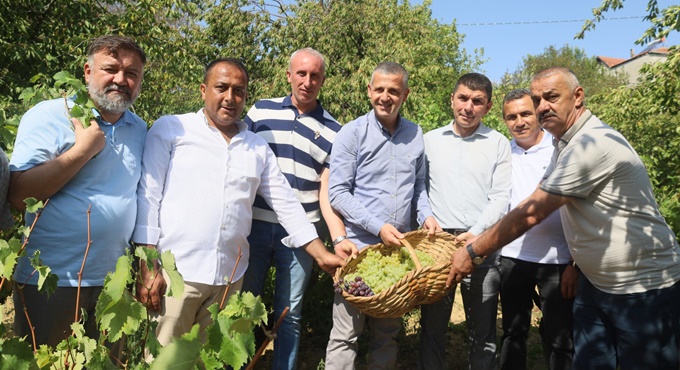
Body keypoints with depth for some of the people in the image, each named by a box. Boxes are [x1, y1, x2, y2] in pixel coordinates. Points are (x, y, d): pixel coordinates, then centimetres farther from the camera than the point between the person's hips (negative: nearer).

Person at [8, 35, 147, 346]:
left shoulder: (140, 129, 7)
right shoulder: (49, 116, -9)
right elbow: (18, 195, -17)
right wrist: (83, 150, -19)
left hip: (113, 280, 5)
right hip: (50, 281, -4)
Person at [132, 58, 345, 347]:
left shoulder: (258, 147, 13)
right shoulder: (170, 129, 2)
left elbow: (286, 204, 13)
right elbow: (148, 196, -2)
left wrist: (322, 255, 7)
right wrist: (148, 267, -9)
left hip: (229, 278, 4)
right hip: (173, 272, -3)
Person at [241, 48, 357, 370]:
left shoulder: (332, 131, 3)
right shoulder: (260, 111, 4)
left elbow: (327, 191, 1)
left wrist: (338, 238, -12)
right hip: (253, 225, 1)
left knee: (289, 313, 10)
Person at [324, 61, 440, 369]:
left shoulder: (415, 134, 8)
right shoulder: (352, 133, -6)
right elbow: (338, 193, -10)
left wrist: (426, 215, -2)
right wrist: (378, 227, -17)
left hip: (399, 247, 4)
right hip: (358, 246, -4)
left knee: (388, 331, 16)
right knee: (346, 333, 1)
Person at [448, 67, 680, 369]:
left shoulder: (594, 144, -25)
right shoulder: (564, 142, 6)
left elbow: (532, 213, -25)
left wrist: (473, 252, -17)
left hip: (644, 288, -8)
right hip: (595, 282, 8)